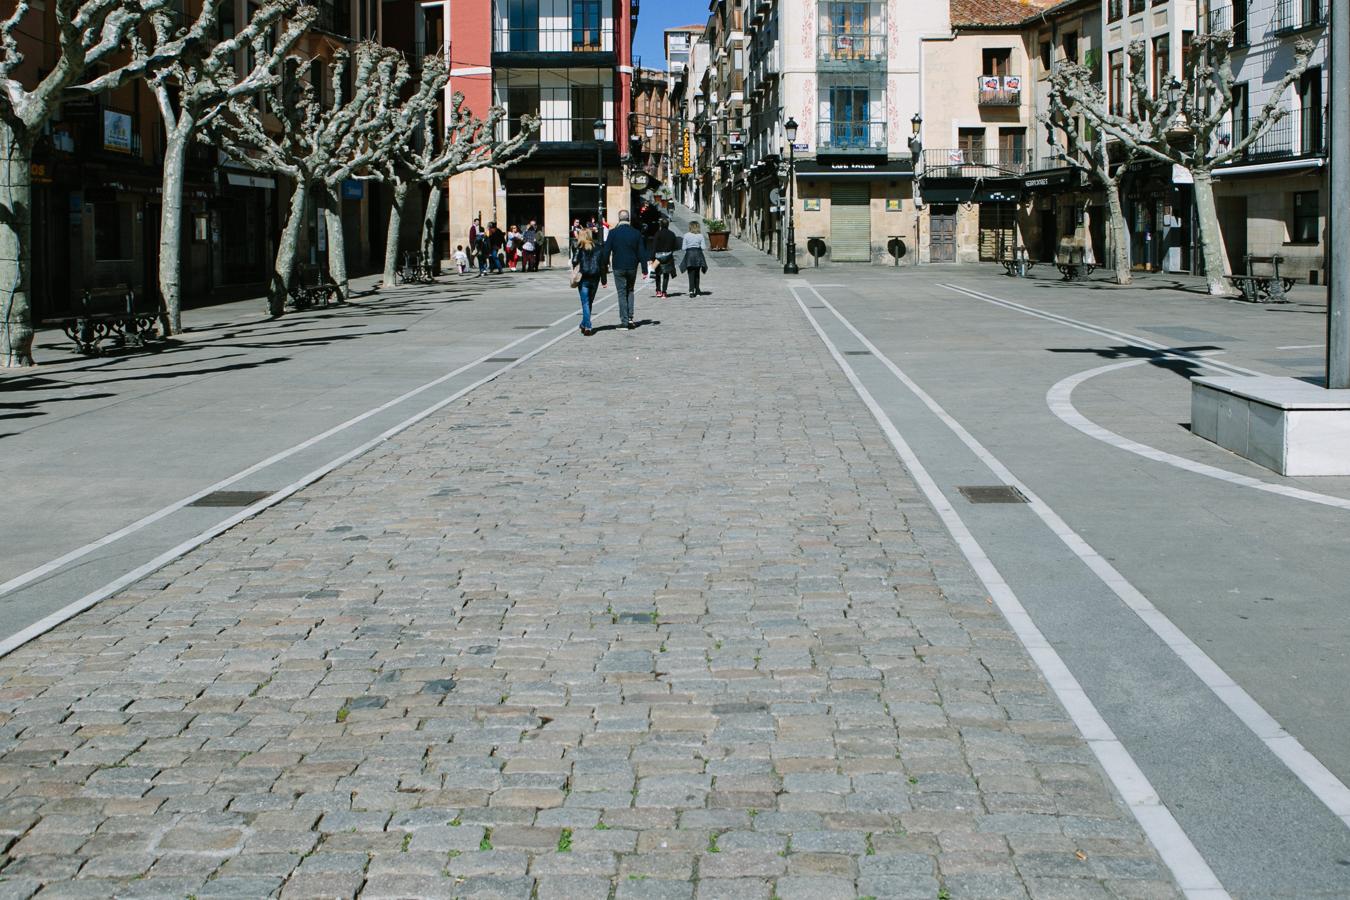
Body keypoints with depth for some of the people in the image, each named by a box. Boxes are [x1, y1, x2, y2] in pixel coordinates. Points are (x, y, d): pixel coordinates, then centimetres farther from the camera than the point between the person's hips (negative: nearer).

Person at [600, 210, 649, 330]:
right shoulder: (636, 233, -2)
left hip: (618, 268, -2)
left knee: (622, 293, 3)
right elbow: (642, 252, 0)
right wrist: (644, 269, 4)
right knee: (630, 291, 18)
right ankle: (630, 317, 8)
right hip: (632, 267, 2)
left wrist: (605, 264, 8)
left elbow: (607, 250, -5)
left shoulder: (613, 233, -8)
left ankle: (624, 320, -1)